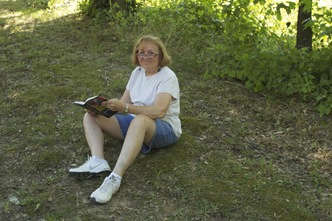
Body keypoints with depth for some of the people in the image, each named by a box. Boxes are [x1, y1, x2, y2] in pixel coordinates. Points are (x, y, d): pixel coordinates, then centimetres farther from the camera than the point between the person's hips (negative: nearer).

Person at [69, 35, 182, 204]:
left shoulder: (167, 77, -15)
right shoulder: (138, 72, 7)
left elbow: (159, 111, -30)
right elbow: (124, 103, 6)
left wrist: (124, 107, -36)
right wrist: (104, 106, -15)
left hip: (164, 129, -8)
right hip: (134, 123, 8)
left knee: (140, 120, -43)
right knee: (90, 117, -5)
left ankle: (115, 178, -48)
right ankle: (98, 162, -32)